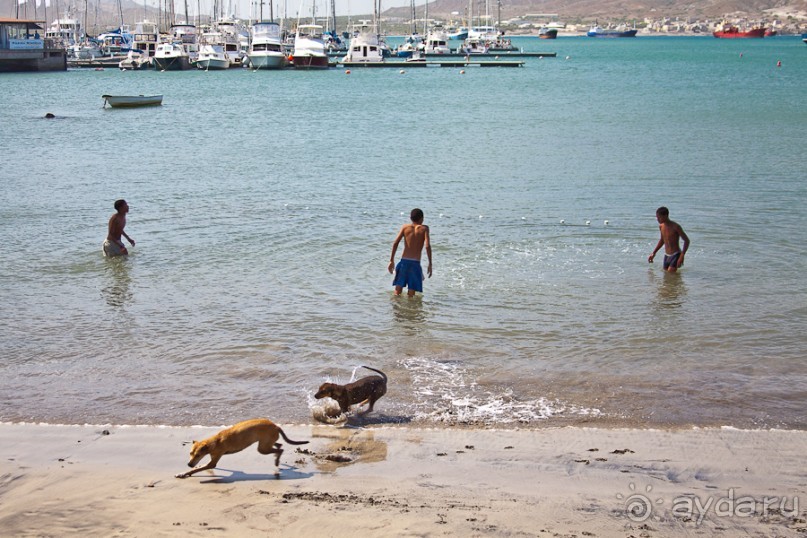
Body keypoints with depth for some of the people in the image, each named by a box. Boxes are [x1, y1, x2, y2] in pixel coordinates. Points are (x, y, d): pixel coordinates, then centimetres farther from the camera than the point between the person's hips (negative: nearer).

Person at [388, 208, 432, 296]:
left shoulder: (405, 227, 9)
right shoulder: (424, 228, 3)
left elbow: (395, 243, 0)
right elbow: (427, 246, -9)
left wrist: (392, 260, 4)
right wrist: (430, 264, -6)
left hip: (404, 261, 2)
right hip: (415, 263, -2)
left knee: (397, 292, 8)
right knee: (411, 294, 2)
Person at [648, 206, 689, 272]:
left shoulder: (675, 227, -18)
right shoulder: (661, 226, 2)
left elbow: (686, 240, -13)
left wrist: (682, 256, -21)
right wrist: (653, 253, 18)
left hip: (676, 255, -7)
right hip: (666, 255, 7)